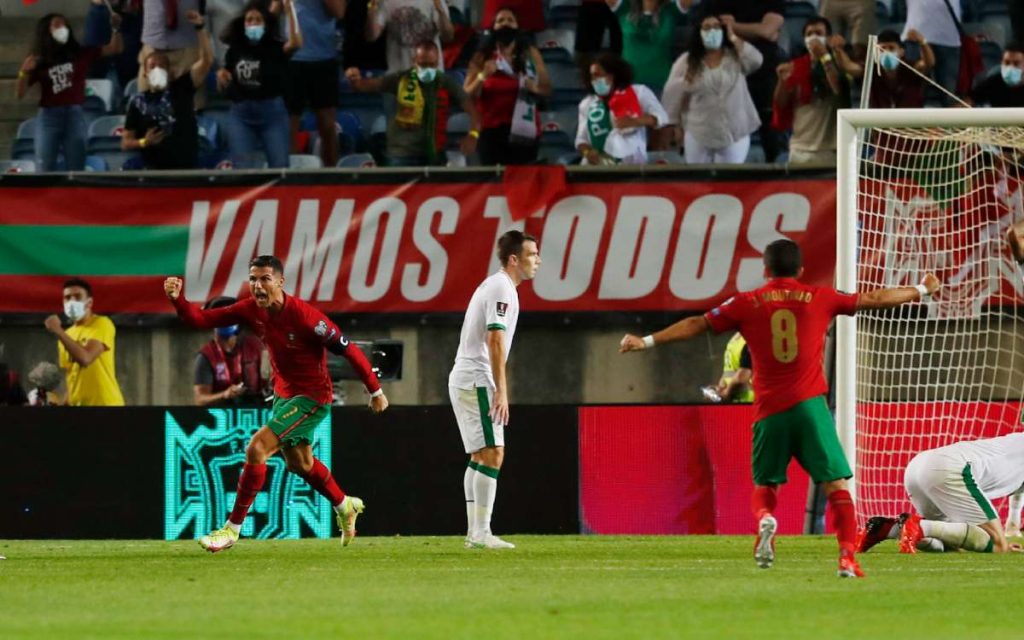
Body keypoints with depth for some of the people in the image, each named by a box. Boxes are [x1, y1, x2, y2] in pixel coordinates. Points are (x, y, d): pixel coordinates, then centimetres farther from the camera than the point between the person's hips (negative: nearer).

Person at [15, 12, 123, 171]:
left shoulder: (80, 54, 8)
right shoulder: (38, 62, 4)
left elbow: (115, 49, 9)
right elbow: (19, 94, 2)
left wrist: (114, 28, -8)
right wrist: (24, 72, -14)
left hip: (75, 115, 1)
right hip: (49, 116, -1)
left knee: (76, 171, 3)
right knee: (44, 171, -3)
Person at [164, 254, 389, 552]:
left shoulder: (303, 316, -27)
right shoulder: (251, 310, -8)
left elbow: (347, 349, -20)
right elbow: (201, 319, -8)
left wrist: (375, 390, -15)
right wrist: (177, 298, -27)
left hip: (312, 398, -8)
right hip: (284, 393, 8)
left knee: (256, 449, -19)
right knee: (298, 463, 24)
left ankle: (233, 528, -10)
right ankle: (345, 507, 50)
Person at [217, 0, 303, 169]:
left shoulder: (275, 48, -5)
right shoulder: (235, 51, 3)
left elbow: (295, 43, -28)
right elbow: (223, 86, 12)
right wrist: (221, 77, -11)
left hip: (272, 112, -2)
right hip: (241, 114, 2)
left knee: (279, 167, -2)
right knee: (242, 168, -4)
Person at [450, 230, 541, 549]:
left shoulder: (494, 285, 19)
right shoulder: (502, 289, -13)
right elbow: (495, 341, -20)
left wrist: (497, 389, 23)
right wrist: (501, 392, -23)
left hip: (465, 380, 11)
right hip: (476, 381, -11)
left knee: (480, 456, 12)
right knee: (492, 454, -13)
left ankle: (474, 532, 12)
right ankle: (481, 533, -18)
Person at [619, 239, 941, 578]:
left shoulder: (747, 304, 6)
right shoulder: (820, 298, 7)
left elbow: (696, 324, 10)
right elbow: (875, 300, 18)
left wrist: (648, 341, 19)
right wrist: (922, 291, 32)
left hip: (769, 410, 1)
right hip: (810, 406, -1)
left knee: (765, 485, 17)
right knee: (836, 485, 1)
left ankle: (764, 519, -15)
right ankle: (848, 557, -14)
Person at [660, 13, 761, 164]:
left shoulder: (736, 57, 2)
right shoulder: (686, 62, -1)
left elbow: (755, 60, -18)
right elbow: (673, 95, 4)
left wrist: (734, 38, -9)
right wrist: (675, 126, 4)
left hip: (734, 134, 0)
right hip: (699, 135, 0)